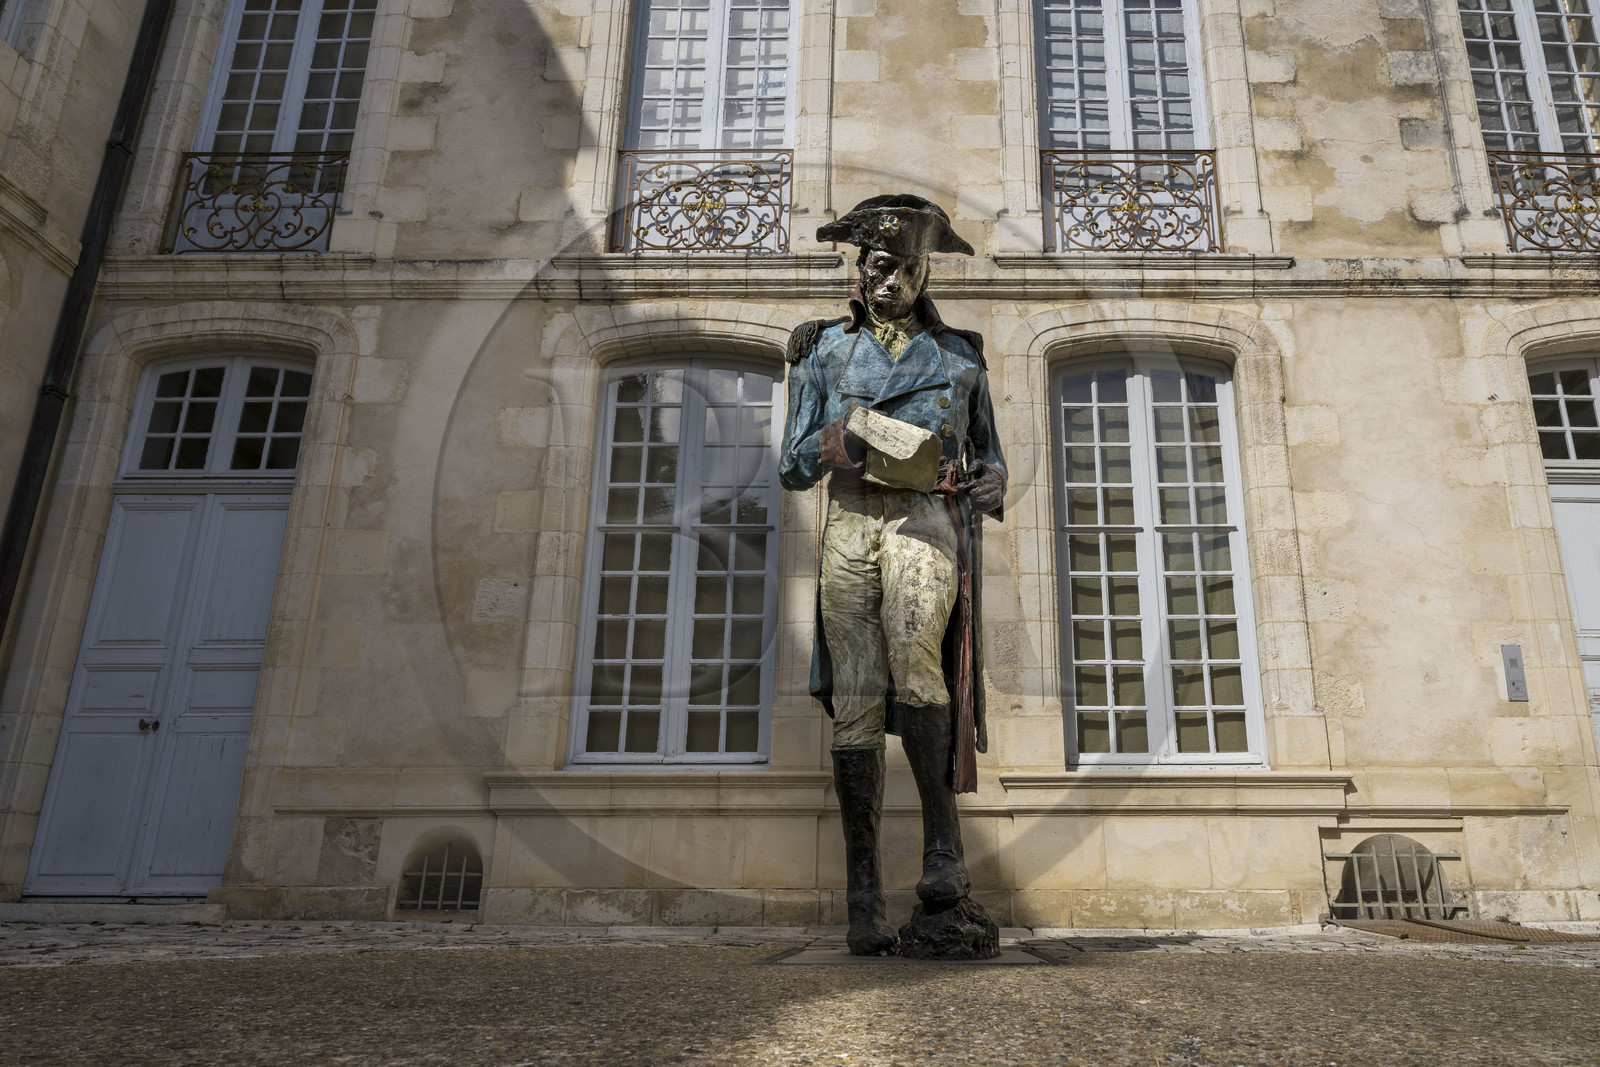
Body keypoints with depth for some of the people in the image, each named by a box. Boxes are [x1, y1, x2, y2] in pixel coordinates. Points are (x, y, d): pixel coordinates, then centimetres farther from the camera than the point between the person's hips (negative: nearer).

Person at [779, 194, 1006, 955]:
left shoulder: (959, 354, 20)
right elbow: (793, 468, 13)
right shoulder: (825, 349, 19)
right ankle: (864, 899, -3)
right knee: (856, 704, -7)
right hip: (851, 525, 1)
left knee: (912, 657, -30)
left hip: (926, 519, -1)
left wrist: (989, 485, 2)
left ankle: (943, 841, -14)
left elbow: (990, 454, 25)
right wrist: (835, 443, -8)